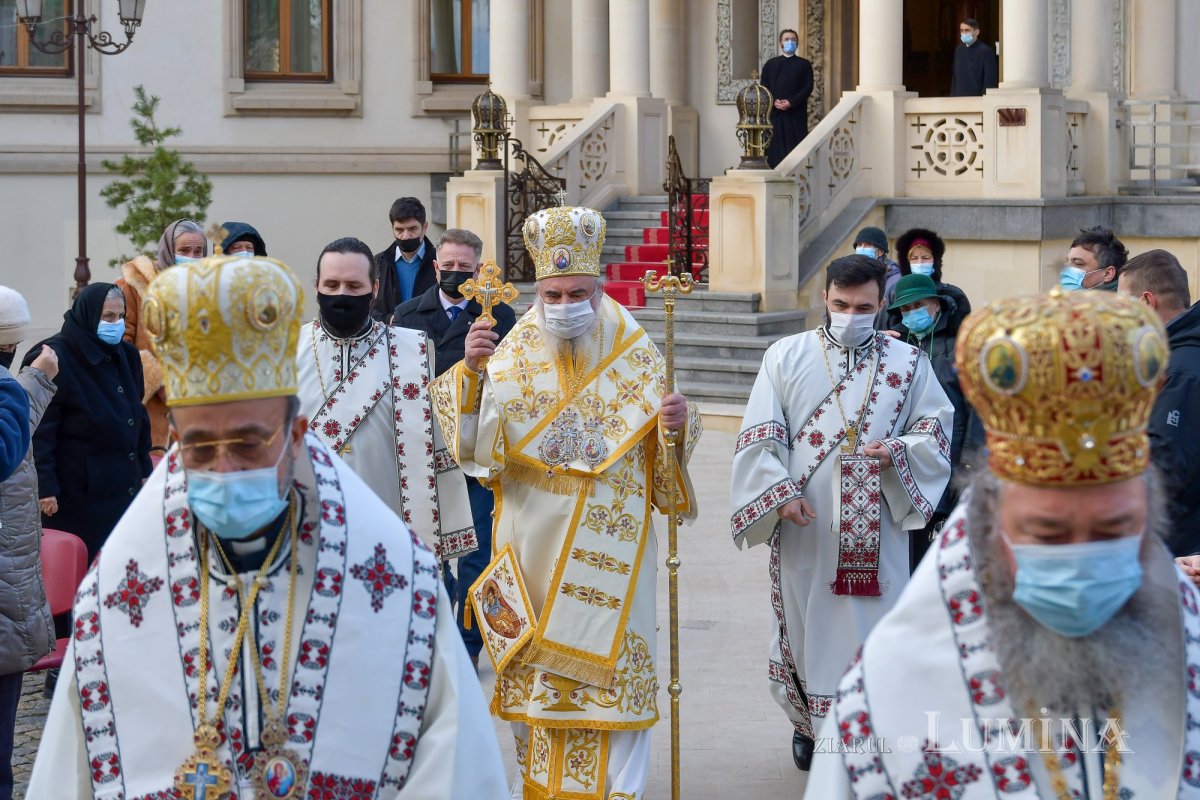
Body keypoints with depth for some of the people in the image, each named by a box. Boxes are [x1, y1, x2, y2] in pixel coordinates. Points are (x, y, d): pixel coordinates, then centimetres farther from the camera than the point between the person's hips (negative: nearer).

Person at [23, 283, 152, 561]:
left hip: (124, 486, 7)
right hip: (77, 492, -7)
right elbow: (39, 430, -16)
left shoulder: (126, 355, 10)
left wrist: (143, 469, 18)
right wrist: (45, 486, -20)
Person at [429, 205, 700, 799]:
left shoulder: (636, 355, 1)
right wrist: (471, 371, -22)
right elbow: (476, 447, -10)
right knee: (533, 666, 8)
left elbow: (661, 459, 6)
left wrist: (677, 427, -16)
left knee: (612, 662, -3)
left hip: (608, 545, -1)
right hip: (533, 542, 1)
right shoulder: (512, 354, 0)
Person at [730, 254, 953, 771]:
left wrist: (898, 452, -12)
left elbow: (936, 429, 8)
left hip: (877, 531, 0)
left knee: (875, 630, 0)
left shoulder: (908, 362, 6)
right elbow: (759, 436, 0)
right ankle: (810, 723, 28)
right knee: (805, 623, 9)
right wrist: (781, 492, -12)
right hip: (805, 528, 0)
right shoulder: (787, 356, 3)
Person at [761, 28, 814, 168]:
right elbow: (763, 87, 8)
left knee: (795, 145, -7)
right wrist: (774, 102, -10)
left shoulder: (804, 64, 10)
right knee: (775, 146, -4)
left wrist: (791, 102, -13)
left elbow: (808, 88, 0)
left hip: (796, 113, -1)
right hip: (774, 113, 1)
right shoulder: (771, 64, 15)